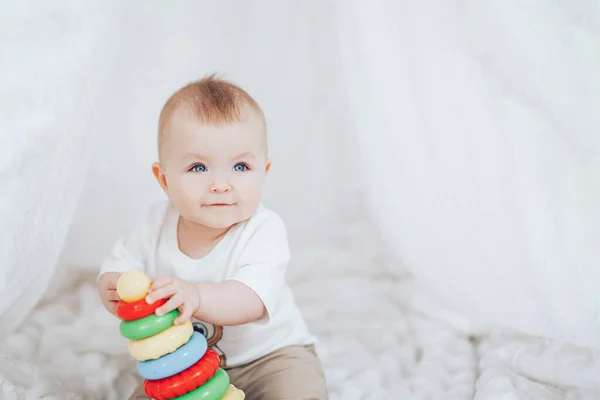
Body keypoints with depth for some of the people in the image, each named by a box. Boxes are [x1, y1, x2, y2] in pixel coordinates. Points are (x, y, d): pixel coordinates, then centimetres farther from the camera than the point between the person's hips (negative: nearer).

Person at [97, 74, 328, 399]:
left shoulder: (263, 231, -24)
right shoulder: (157, 224, -10)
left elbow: (252, 300, -37)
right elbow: (119, 264, 0)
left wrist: (195, 296, -56)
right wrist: (112, 288, -26)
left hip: (267, 353, -4)